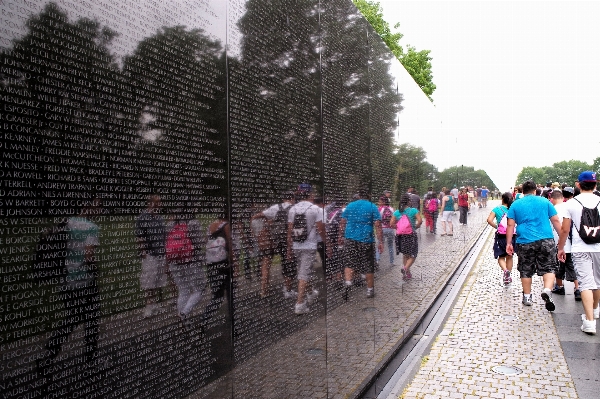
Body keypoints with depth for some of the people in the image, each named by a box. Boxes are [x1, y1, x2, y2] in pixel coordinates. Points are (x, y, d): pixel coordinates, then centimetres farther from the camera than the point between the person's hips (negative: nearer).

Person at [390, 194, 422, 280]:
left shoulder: (397, 212, 2)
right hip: (411, 235, -4)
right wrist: (416, 227, -1)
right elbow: (420, 221, -18)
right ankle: (405, 268, -19)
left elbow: (391, 224, -3)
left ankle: (407, 273, 22)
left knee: (405, 255, 19)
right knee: (412, 256, 5)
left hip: (401, 236, 4)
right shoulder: (413, 210, -7)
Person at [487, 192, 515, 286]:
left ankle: (505, 270, -21)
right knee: (509, 256, 19)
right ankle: (508, 276, 28)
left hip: (501, 236, -2)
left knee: (501, 257, 9)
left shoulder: (497, 209, -5)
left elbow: (489, 220, -17)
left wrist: (496, 226, -3)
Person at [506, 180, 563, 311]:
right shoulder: (545, 201, 8)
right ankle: (547, 290, -18)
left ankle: (527, 297, 20)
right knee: (549, 268, 6)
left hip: (525, 242, 1)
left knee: (526, 271, 12)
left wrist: (509, 243, 5)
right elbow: (555, 221, 6)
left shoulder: (515, 204, 8)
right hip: (546, 240, 0)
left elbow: (510, 225, 3)